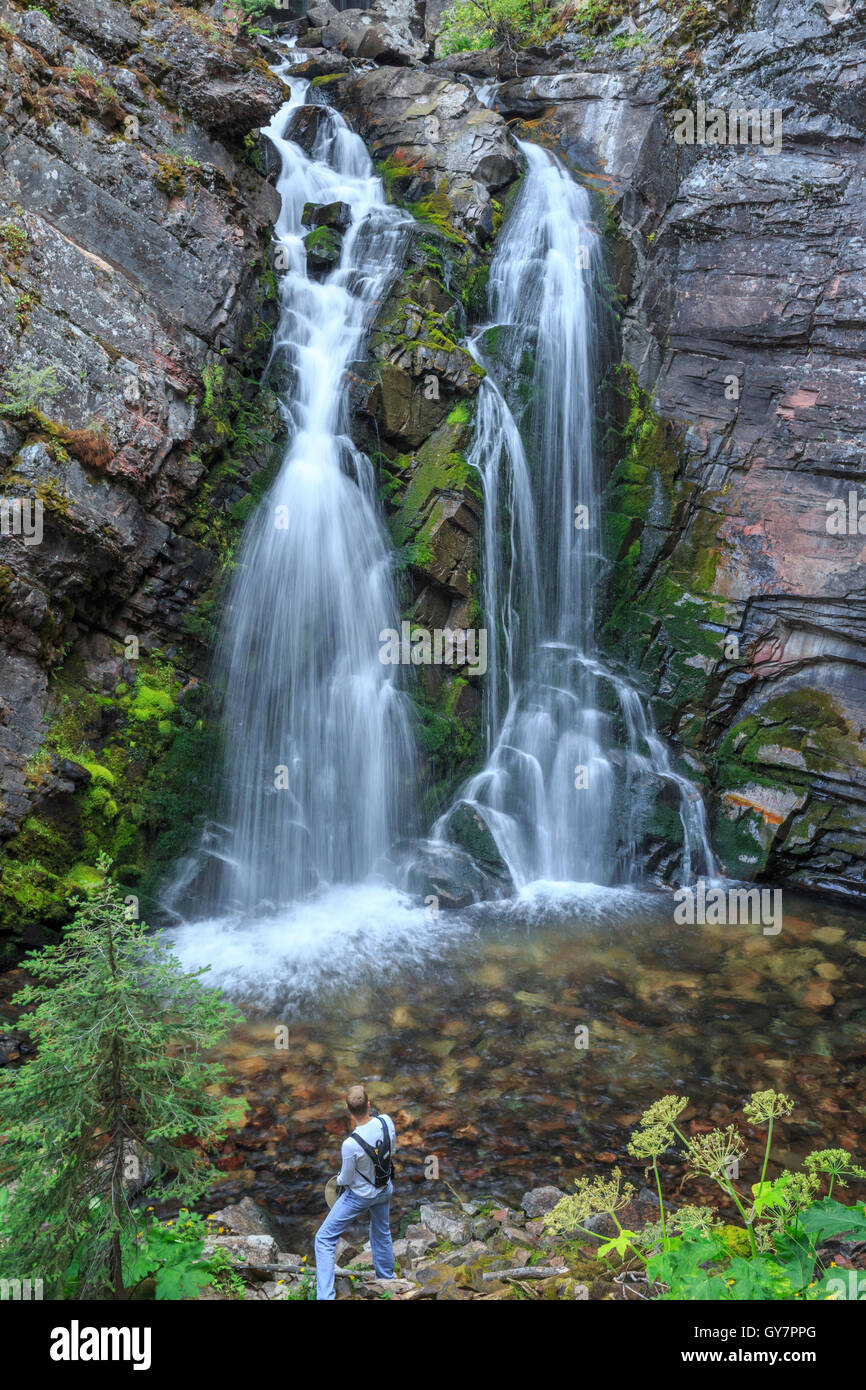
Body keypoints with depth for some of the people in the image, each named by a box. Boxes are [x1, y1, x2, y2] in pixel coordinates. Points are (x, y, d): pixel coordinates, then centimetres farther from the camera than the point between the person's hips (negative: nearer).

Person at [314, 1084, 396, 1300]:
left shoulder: (350, 1144, -35)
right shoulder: (386, 1121, -22)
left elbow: (346, 1180, -17)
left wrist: (339, 1180, 6)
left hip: (360, 1196, -5)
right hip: (385, 1189, 5)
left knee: (324, 1239, 6)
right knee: (382, 1234, 29)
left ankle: (325, 1296, 1)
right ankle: (386, 1281, 47)